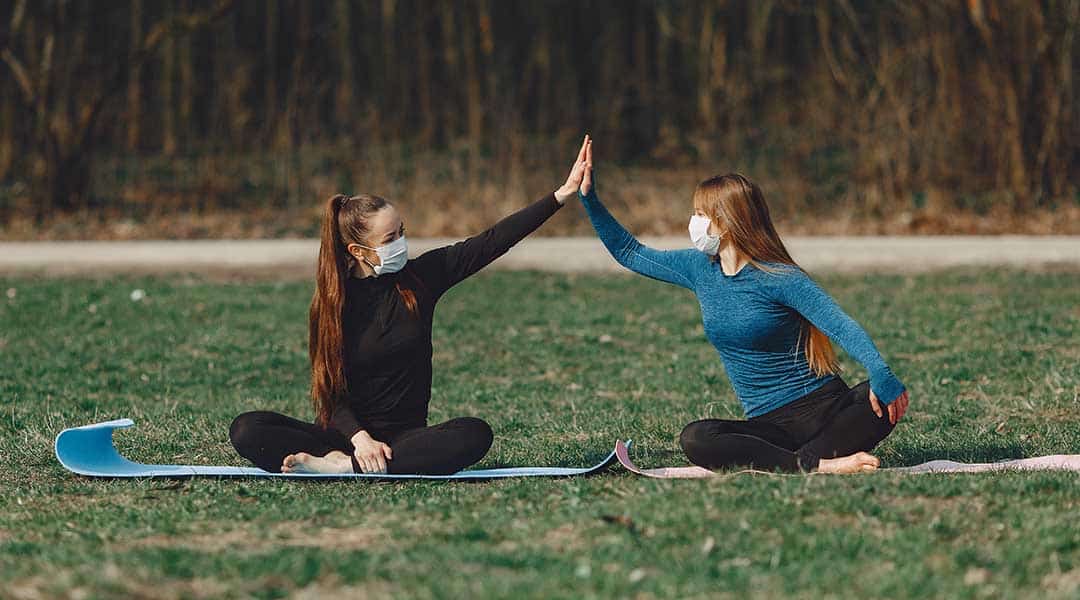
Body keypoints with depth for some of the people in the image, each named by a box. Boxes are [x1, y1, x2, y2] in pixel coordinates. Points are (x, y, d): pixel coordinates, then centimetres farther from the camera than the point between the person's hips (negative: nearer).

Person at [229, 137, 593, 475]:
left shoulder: (420, 277, 2)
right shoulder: (333, 302, -2)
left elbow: (494, 241, -2)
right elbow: (329, 390, -6)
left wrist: (564, 194, -8)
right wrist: (359, 438, -25)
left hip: (405, 433, 2)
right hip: (347, 433, -1)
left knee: (474, 435, -33)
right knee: (248, 431, -25)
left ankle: (341, 466, -34)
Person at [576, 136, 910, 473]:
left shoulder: (780, 278, -11)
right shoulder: (700, 269, 9)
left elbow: (840, 325, -22)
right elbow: (630, 253, 22)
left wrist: (879, 373, -40)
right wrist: (589, 197, 14)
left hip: (824, 406, -4)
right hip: (772, 424, 5)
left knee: (885, 400, -35)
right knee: (694, 439, -28)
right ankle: (817, 465, -35)